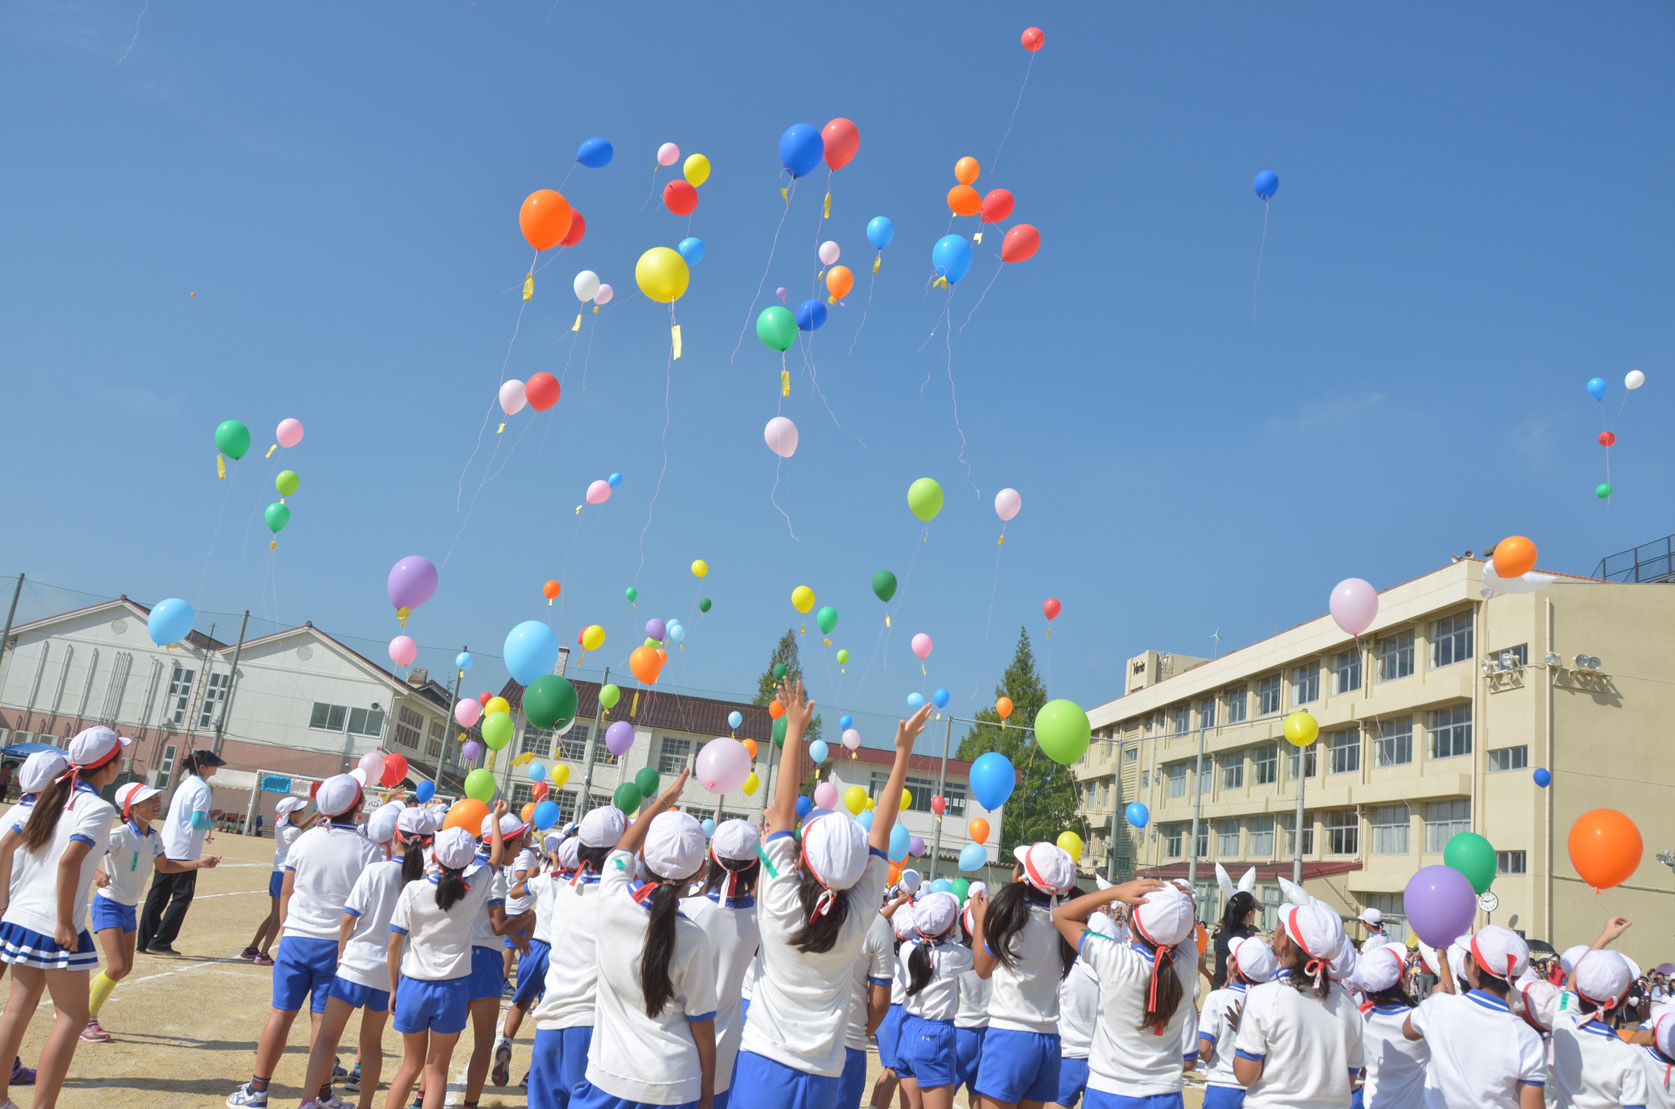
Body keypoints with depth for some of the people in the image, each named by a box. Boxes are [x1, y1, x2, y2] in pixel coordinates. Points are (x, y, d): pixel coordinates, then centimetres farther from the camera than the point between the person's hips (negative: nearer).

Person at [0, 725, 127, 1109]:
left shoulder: (51, 796, 8)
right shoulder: (98, 808, -14)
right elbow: (69, 862, -24)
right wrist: (65, 923, -18)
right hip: (54, 928, -8)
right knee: (72, 1016, 3)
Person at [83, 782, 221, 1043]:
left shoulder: (154, 838, 1)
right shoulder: (120, 834, -22)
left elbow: (163, 866, 17)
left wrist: (198, 864, 8)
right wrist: (97, 874, -49)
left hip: (129, 908, 8)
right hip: (109, 905, -8)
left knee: (125, 968, 12)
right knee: (117, 966, -15)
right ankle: (87, 1020, 4)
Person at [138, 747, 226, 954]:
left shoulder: (184, 784, 15)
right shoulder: (202, 788, -12)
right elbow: (196, 822, -18)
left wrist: (207, 814, 13)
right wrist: (212, 823, 0)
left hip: (166, 849, 8)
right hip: (185, 852, -8)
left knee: (157, 895, 11)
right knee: (182, 898, 0)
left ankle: (144, 941, 13)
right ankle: (160, 942, -2)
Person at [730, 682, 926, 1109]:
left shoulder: (782, 906, -14)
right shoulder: (858, 917, -9)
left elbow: (781, 811, -7)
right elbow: (882, 829, 0)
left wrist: (795, 729, -1)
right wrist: (903, 751, 6)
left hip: (764, 1065, -2)